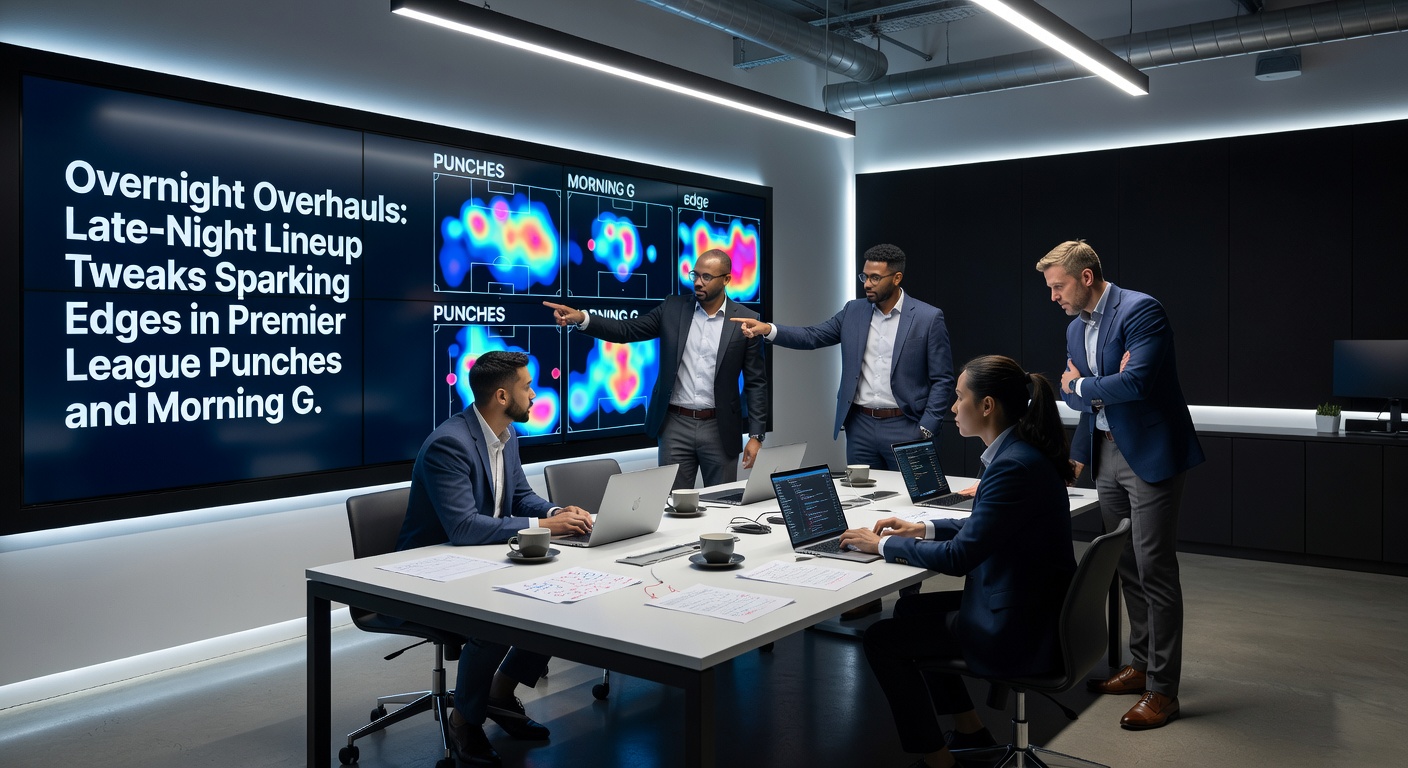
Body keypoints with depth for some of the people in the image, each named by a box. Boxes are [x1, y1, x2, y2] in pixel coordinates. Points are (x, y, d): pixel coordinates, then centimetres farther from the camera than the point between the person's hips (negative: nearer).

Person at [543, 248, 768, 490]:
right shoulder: (673, 308, 4)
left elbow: (756, 382, -2)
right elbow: (627, 330, -1)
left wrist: (756, 435, -7)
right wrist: (581, 318, -16)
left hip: (720, 428, -1)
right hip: (676, 425, 2)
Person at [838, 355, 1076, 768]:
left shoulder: (1014, 465, -26)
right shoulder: (1021, 452, 4)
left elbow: (958, 557, -24)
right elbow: (984, 527, 18)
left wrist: (884, 545, -12)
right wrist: (924, 528, 8)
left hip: (1018, 630, -10)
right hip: (1028, 608, 10)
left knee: (882, 639, -3)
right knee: (909, 609, 22)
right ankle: (972, 732, 31)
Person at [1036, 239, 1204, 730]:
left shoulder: (1140, 310, -15)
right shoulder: (1076, 328, 12)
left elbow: (1137, 382, -26)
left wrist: (1080, 385, -11)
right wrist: (1079, 456, 1)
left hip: (1150, 454, -8)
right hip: (1108, 454, 8)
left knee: (1155, 571, -3)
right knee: (1126, 565, 16)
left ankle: (1162, 690, 7)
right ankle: (1141, 664, 30)